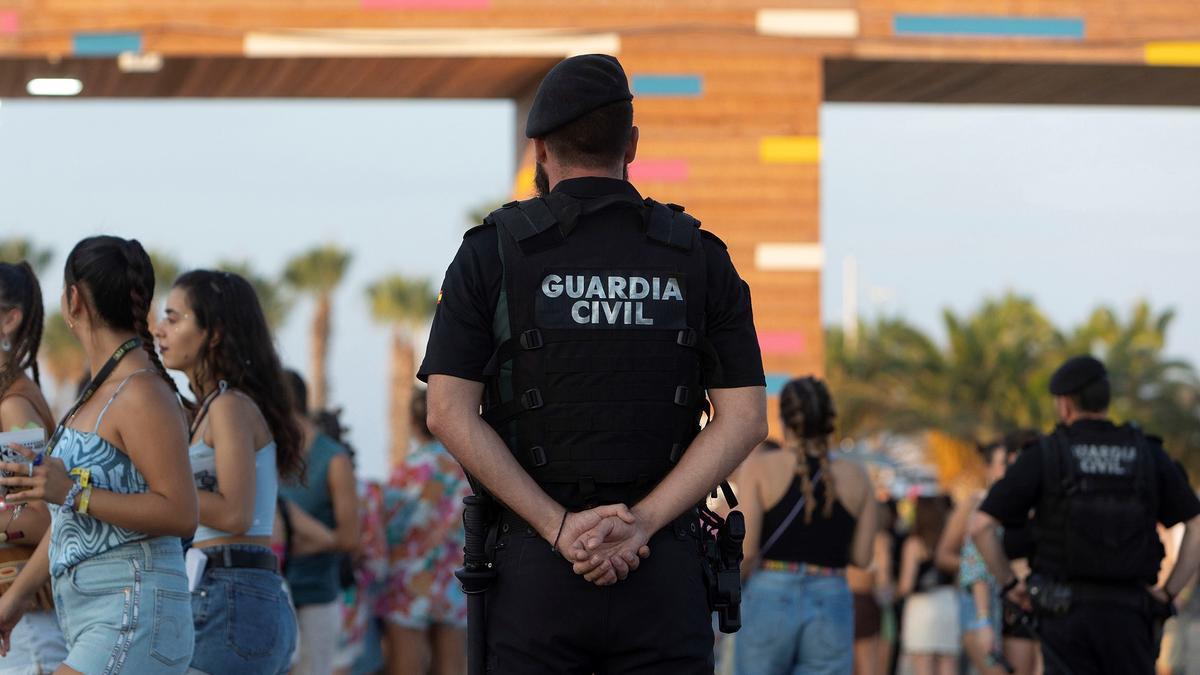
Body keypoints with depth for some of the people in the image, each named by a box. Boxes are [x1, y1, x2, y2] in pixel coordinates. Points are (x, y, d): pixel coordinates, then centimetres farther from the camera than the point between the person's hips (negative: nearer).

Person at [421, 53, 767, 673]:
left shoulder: (492, 253, 0)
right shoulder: (700, 258, 5)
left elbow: (450, 415, -9)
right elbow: (745, 419, -3)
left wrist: (561, 528, -11)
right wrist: (639, 524, -9)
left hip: (535, 566, -1)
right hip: (665, 573, 1)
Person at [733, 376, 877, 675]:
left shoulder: (761, 467, -3)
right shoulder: (855, 476, 4)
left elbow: (745, 546, -9)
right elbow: (862, 556, 6)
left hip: (768, 605, -1)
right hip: (831, 610, 1)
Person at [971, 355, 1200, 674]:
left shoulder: (1043, 456, -1)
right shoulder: (1148, 454, 5)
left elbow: (980, 526, -6)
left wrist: (1010, 584, 5)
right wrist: (1168, 592, 4)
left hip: (1067, 611, -2)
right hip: (1128, 614, 2)